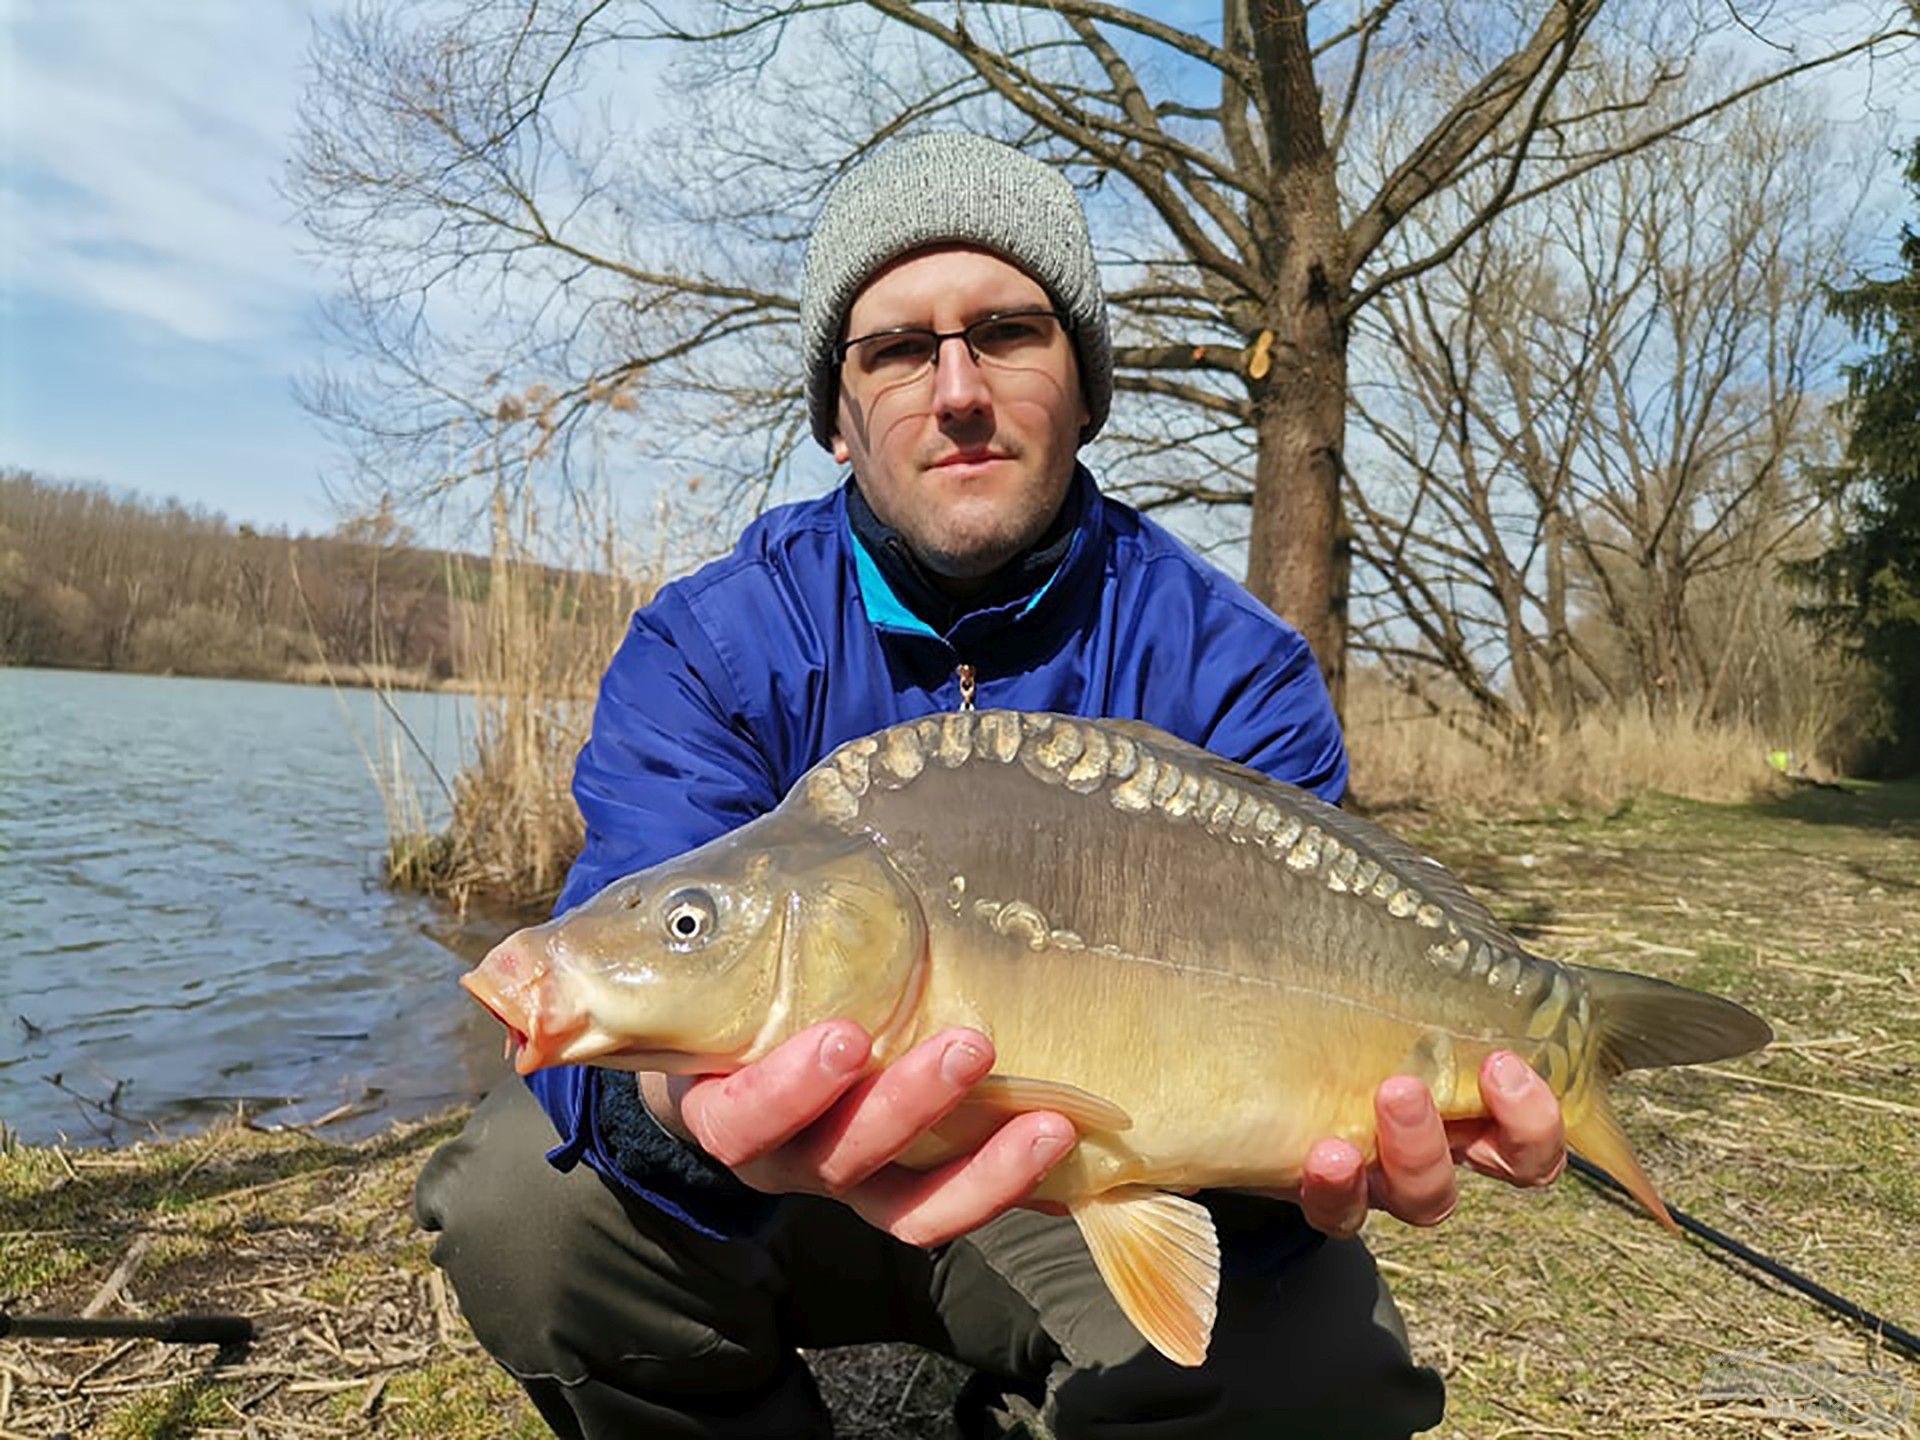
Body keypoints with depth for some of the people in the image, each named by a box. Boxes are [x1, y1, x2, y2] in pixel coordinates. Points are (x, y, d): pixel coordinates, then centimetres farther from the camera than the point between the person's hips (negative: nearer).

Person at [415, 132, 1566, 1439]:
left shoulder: (1230, 668, -12)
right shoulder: (712, 647, -13)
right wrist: (687, 1108, -50)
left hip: (1085, 1198, 1)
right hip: (795, 1189, 1)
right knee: (518, 1202, -25)